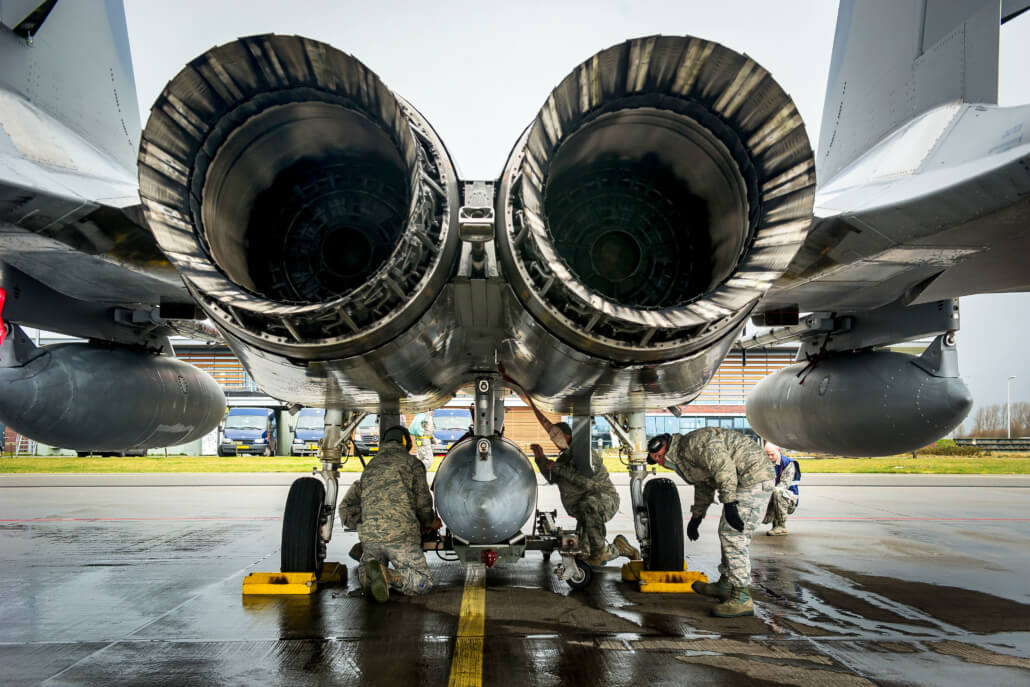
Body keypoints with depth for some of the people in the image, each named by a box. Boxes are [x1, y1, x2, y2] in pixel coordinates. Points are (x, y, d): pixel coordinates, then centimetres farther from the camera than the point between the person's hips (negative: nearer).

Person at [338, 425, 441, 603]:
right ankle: (386, 575, -22)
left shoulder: (369, 468, 25)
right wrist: (430, 521, 25)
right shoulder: (412, 463, 10)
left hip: (369, 536, 5)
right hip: (400, 535, -5)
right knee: (423, 583, 4)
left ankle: (369, 569, -8)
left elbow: (347, 510, 22)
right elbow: (422, 501, 5)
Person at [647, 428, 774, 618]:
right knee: (727, 533, 17)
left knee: (733, 536, -13)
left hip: (753, 478, -11)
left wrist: (729, 503, -27)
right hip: (745, 482, 11)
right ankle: (726, 586, 28)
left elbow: (724, 467, -25)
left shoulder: (695, 441, -14)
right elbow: (704, 486, 33)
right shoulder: (685, 455, 20)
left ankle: (742, 599, -12)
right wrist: (696, 517, 39)